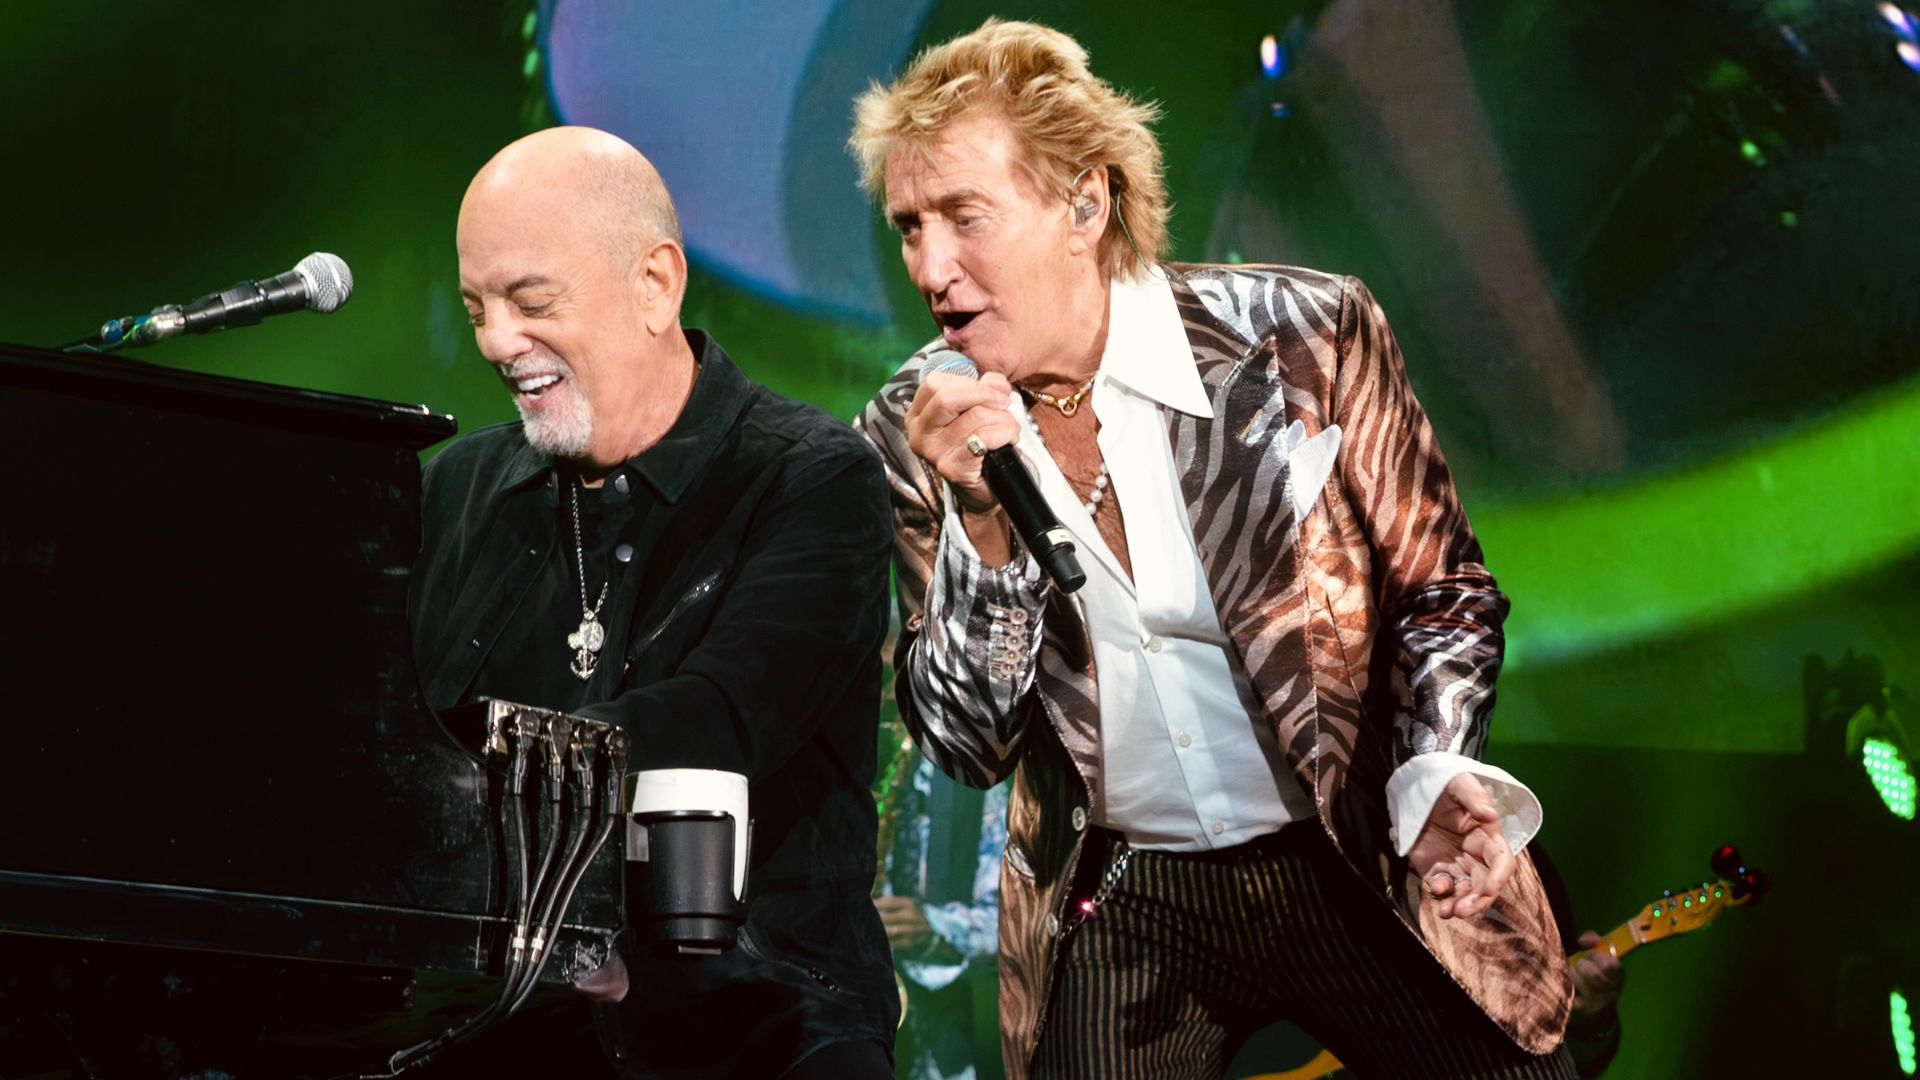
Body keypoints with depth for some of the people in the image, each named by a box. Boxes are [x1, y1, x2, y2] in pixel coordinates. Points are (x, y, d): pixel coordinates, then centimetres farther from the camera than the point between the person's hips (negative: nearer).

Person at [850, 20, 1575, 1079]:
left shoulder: (1302, 335, -11)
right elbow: (968, 743, -5)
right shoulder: (915, 433, -4)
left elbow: (1439, 589, 1)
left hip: (1366, 871, -1)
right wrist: (981, 523, -20)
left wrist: (1433, 779, -16)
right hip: (1118, 915, 2)